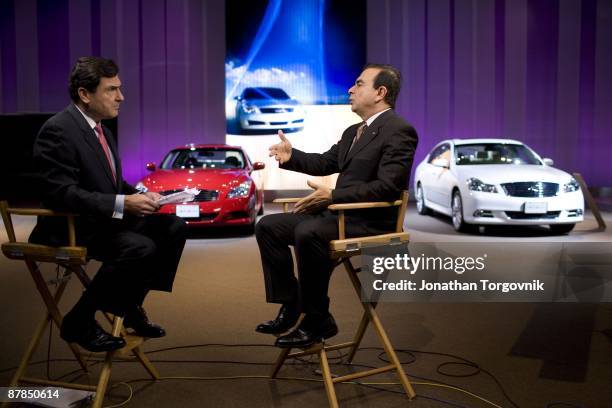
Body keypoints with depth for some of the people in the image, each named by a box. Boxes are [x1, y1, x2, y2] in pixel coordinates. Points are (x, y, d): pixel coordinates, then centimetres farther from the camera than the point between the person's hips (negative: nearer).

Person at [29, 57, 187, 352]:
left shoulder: (99, 128, 12)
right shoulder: (57, 131, -17)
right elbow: (62, 194, -25)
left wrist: (139, 196, 0)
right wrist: (123, 204, -29)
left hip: (105, 218, 9)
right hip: (70, 228, -9)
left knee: (174, 227, -1)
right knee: (141, 248, -30)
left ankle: (129, 306, 9)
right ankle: (78, 322, -11)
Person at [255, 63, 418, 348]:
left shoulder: (399, 131, -11)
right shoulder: (353, 132, 19)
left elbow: (388, 186, -21)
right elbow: (325, 163, 25)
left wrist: (333, 196, -25)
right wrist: (292, 156, 5)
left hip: (370, 221, -10)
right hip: (339, 212, 10)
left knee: (308, 233, -34)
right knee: (268, 226, 2)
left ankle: (317, 321, -19)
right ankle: (291, 305, 3)